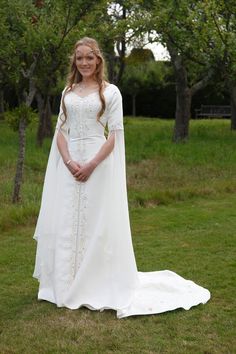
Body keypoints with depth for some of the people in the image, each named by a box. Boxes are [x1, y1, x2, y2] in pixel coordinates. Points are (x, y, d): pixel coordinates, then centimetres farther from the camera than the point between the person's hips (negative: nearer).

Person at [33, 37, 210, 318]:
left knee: (96, 223, -1)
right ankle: (67, 287, 19)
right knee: (66, 223, 6)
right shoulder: (68, 92, 13)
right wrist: (69, 162, -10)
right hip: (69, 164, 4)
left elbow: (115, 135, -5)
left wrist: (91, 165, -15)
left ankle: (97, 287, 11)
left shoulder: (110, 91, 1)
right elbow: (60, 131, 8)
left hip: (98, 163, -4)